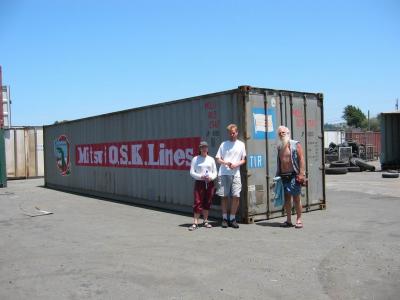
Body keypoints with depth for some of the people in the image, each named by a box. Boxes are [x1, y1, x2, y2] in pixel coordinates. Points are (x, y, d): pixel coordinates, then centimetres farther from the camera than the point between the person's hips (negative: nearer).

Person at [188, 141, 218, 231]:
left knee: (207, 203, 7)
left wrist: (211, 177, -10)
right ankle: (195, 223, -8)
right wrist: (201, 176, -15)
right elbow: (192, 172, -1)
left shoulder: (211, 159, 11)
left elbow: (215, 172, 10)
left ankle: (205, 221, 19)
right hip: (199, 182, -3)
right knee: (198, 202, -9)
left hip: (210, 183, 3)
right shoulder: (195, 159, 4)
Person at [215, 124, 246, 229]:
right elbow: (218, 159, 8)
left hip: (235, 174, 0)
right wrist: (225, 163, -11)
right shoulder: (223, 144, 10)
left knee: (236, 196, -6)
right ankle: (224, 218, 12)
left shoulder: (241, 144, 11)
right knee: (224, 196, 1)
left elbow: (243, 160, 11)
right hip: (223, 173, 0)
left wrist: (236, 164, -8)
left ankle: (232, 218, 7)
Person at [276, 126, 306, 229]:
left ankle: (299, 220, 8)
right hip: (283, 176, 5)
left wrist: (301, 173, -16)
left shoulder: (295, 144, -2)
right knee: (287, 198, 7)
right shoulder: (279, 147, 15)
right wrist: (278, 175, 14)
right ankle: (288, 220, 15)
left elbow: (301, 158, -9)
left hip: (293, 175, -5)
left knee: (296, 197, -1)